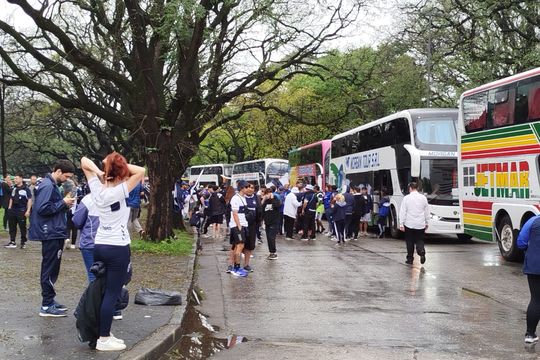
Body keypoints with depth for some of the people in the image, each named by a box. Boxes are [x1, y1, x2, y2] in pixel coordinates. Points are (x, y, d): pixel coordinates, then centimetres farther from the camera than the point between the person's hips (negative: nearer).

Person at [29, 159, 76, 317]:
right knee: (50, 270, -5)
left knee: (52, 269, 15)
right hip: (50, 234, -10)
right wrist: (63, 203, -17)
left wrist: (65, 204, 2)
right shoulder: (47, 185, -16)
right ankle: (47, 306, 0)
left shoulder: (53, 185, 14)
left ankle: (49, 300, 23)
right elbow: (42, 208, -23)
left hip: (54, 234, 10)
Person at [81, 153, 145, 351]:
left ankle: (105, 333, 20)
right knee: (112, 294, -2)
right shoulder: (119, 191, -15)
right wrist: (121, 164, -11)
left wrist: (99, 171, -7)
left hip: (99, 246, 7)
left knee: (103, 291, 14)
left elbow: (84, 161, 10)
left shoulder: (97, 189, 2)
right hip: (118, 248, -7)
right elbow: (141, 171, -18)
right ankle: (104, 339, 1)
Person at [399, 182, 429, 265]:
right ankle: (422, 252, -18)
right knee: (419, 240, 9)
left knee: (410, 242, 10)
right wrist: (426, 223, 19)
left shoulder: (406, 198, -6)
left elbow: (403, 212, -7)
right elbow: (427, 211, 9)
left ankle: (410, 259, 14)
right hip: (420, 224, 2)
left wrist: (401, 224, -3)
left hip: (409, 224, -2)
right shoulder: (423, 198, 2)